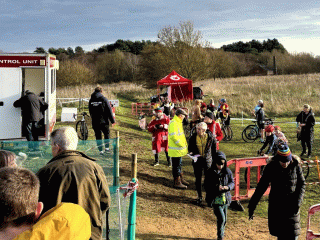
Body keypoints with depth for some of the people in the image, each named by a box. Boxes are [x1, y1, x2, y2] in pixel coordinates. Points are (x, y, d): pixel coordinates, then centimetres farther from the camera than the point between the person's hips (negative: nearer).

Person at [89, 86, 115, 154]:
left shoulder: (91, 100, 5)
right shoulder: (104, 99, -9)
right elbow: (109, 110, -8)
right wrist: (112, 120, -2)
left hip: (95, 122, 3)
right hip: (103, 121, -3)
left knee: (98, 136, 9)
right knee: (107, 133, 17)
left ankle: (101, 150, 10)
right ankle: (107, 147, 15)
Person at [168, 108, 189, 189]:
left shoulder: (177, 122, 15)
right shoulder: (173, 123, -19)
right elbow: (173, 136, -26)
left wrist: (184, 144, 11)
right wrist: (182, 144, -19)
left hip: (179, 149, 10)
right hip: (175, 150, -10)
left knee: (179, 165, 21)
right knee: (176, 166, -1)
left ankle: (180, 179, 33)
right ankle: (177, 182, 8)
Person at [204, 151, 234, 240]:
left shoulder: (227, 171, 0)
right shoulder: (210, 173, -9)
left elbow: (232, 183, 5)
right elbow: (207, 187, -8)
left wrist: (228, 187, -17)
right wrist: (216, 188, -25)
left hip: (225, 199, 4)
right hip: (215, 200, -4)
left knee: (224, 219, 15)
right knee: (221, 218, -13)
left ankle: (222, 233, 36)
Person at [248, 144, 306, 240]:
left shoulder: (295, 165, -7)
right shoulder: (271, 167, -7)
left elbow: (302, 184, 4)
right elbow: (261, 187, -2)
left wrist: (298, 201, -9)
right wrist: (252, 206, -3)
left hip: (291, 205, 0)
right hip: (276, 206, 0)